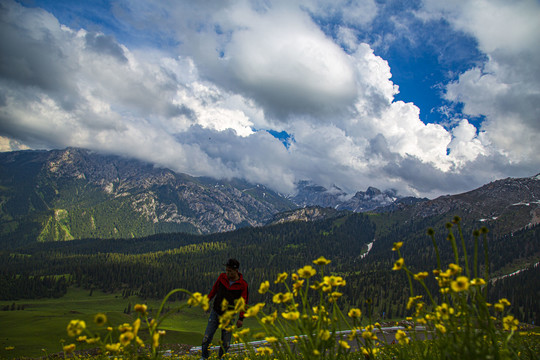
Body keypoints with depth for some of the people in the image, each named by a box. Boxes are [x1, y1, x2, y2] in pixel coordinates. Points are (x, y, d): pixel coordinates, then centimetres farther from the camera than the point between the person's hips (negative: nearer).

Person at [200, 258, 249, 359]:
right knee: (206, 338, -1)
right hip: (215, 313, 2)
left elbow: (244, 302, -5)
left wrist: (241, 318, -7)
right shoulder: (222, 277, -8)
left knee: (225, 343, 6)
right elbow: (214, 289, 9)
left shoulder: (243, 285, -13)